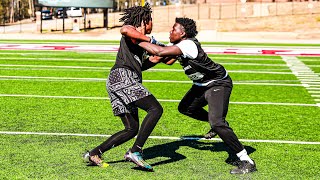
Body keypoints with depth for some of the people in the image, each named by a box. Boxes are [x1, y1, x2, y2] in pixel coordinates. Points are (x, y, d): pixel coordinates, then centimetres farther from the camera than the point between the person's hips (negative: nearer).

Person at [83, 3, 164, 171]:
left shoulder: (139, 40, 30)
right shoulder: (132, 30, 3)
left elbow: (141, 65, 39)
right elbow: (124, 29, -23)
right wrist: (150, 40, -17)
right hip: (122, 77, -10)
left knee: (132, 129, 8)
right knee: (156, 108, -19)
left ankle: (93, 154, 6)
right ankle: (135, 151, -26)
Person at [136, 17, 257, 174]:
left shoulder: (188, 45, -29)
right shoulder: (182, 44, 0)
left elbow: (160, 52, -38)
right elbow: (168, 61, 16)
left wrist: (139, 42, -25)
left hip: (218, 84, -11)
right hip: (202, 85, 11)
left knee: (217, 123, -24)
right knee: (185, 108, 23)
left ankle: (246, 161, -16)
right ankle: (220, 124, 39)